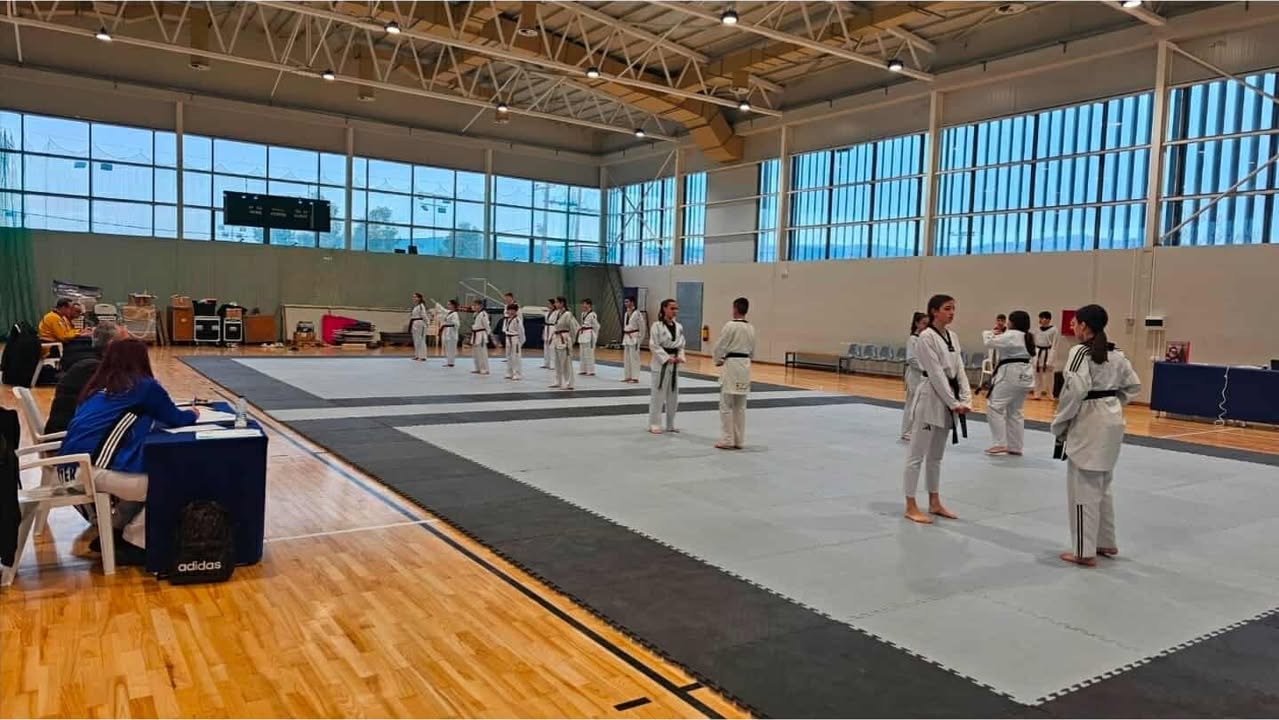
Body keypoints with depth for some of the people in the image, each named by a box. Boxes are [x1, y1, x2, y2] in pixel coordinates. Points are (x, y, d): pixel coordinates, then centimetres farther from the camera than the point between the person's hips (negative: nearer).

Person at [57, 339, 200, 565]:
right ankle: (133, 543, 3)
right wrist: (192, 415, 32)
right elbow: (175, 419, 10)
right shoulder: (143, 385, 0)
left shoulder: (98, 385, 20)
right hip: (93, 468, -8)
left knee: (150, 473, 23)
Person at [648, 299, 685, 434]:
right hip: (660, 363, -6)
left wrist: (680, 357, -5)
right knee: (658, 394, -4)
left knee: (673, 395, 11)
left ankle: (670, 425, 23)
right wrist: (667, 358, -18)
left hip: (674, 365, 6)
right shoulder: (657, 326, -10)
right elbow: (654, 345, -13)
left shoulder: (679, 327, 8)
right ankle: (653, 424, 6)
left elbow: (681, 345, 13)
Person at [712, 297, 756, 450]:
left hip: (731, 366, -7)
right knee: (740, 407, 12)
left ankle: (727, 440, 2)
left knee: (726, 406, 0)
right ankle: (739, 441, 16)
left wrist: (718, 360, 8)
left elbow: (719, 346, -10)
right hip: (745, 365, 7)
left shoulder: (730, 325, -13)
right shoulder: (751, 328, 8)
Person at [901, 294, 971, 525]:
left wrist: (965, 400, -3)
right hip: (930, 398, -8)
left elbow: (959, 370, 8)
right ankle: (911, 507, 6)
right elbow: (936, 374, -17)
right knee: (917, 455, -1)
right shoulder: (926, 337, -13)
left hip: (948, 401, 8)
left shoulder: (952, 337, 11)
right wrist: (954, 403, -16)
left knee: (936, 456, 17)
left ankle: (934, 503, 27)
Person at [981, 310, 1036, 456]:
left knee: (994, 407, -6)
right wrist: (998, 334, 14)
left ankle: (1000, 444, -9)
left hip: (1011, 374, -10)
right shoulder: (1026, 337, 16)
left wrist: (990, 333, 7)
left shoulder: (1012, 335, -14)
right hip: (1024, 375, 10)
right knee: (1015, 411, 15)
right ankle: (1015, 447, 18)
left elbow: (990, 343, -12)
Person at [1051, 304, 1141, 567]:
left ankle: (1085, 551, 5)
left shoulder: (1080, 352, -15)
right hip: (1112, 421, 9)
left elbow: (1075, 390, -22)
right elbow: (1133, 385, 17)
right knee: (1101, 486, 21)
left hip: (1088, 423, -9)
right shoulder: (1115, 354, 10)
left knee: (1083, 488, 0)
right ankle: (1106, 543, 30)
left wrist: (1059, 424, -12)